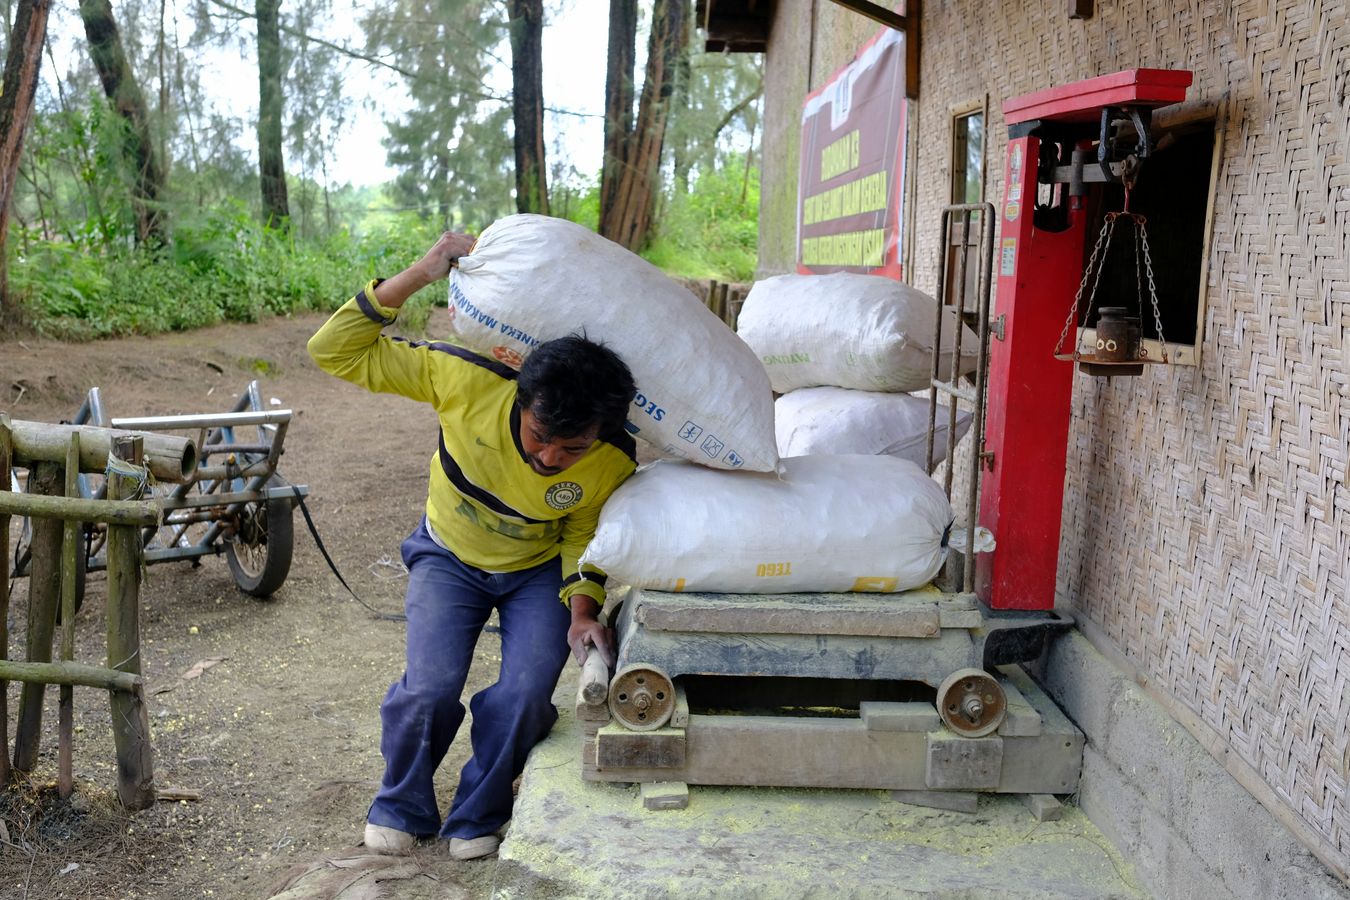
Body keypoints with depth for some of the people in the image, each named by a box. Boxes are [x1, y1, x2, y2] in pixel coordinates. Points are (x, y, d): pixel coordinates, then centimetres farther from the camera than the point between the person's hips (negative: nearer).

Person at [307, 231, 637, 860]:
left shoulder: (615, 464, -27)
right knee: (429, 689, -17)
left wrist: (582, 609, -23)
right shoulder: (469, 381, -33)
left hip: (538, 572, 1)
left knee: (527, 695, -18)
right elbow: (335, 351, -29)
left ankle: (479, 815, 11)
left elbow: (583, 536, -6)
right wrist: (420, 275, -40)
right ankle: (402, 808, 13)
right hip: (449, 558, 0)